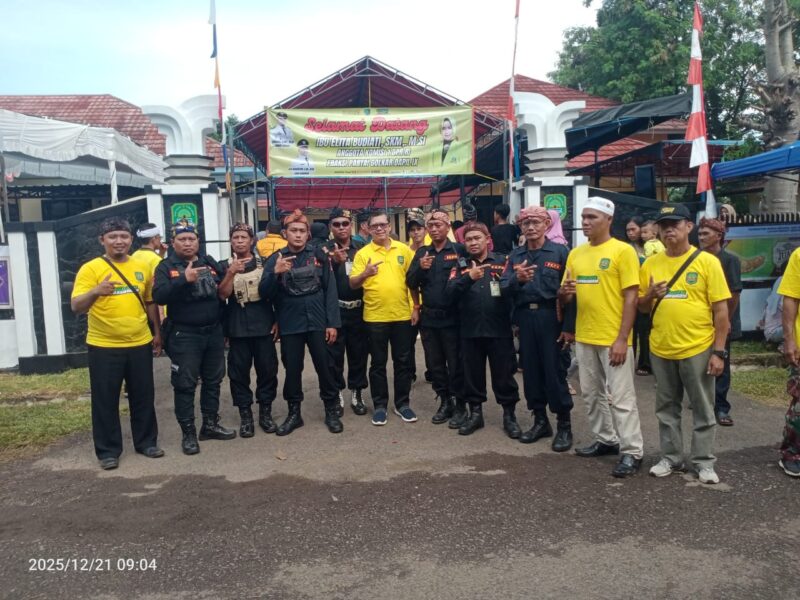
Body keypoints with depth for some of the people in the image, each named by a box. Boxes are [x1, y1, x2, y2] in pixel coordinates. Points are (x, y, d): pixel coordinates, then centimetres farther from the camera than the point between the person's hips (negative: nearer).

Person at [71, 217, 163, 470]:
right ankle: (108, 451, 19)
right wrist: (96, 291, -34)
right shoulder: (90, 268, -7)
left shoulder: (141, 267, 6)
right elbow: (76, 307, -15)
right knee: (105, 401, 6)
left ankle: (146, 442, 27)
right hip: (104, 347, -3)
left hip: (140, 344, 4)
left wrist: (157, 332, 15)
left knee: (143, 397, 12)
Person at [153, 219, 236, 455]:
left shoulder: (210, 263, 9)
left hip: (214, 332, 5)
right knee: (185, 385, 1)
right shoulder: (166, 267, -3)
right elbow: (159, 296, -18)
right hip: (184, 335, -4)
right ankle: (188, 433, 11)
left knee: (213, 381, 13)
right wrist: (184, 279, -32)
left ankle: (211, 424, 27)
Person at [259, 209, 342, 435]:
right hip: (290, 324, 1)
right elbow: (264, 293, -6)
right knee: (292, 370, 9)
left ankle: (332, 411, 21)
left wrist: (332, 322, -6)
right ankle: (294, 413, 25)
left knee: (324, 367, 6)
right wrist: (276, 273, -23)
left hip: (318, 322, 0)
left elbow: (330, 290, -1)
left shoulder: (318, 255, 0)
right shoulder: (276, 259, 0)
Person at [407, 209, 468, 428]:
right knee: (435, 364, 12)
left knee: (455, 364, 3)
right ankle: (445, 402, 26)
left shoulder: (459, 250, -3)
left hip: (452, 317, -4)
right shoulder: (421, 252, 9)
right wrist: (420, 268, -13)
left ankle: (460, 406, 15)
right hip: (428, 318, 4)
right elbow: (411, 283, 4)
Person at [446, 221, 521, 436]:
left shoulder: (502, 261, 2)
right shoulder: (460, 266, 7)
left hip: (499, 329, -2)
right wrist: (469, 278, -25)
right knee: (472, 374, 12)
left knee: (504, 375, 7)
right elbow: (450, 291, -9)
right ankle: (475, 414, 27)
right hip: (470, 331, 2)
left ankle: (509, 415, 21)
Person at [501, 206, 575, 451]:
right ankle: (540, 420, 25)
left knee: (555, 372, 0)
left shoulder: (560, 252, -2)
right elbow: (504, 288, 2)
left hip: (551, 318, -4)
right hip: (525, 319, 4)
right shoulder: (515, 255, 10)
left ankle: (564, 425, 14)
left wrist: (569, 326, -11)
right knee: (530, 370, 10)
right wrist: (517, 279, -20)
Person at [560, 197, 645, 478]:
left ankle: (632, 452, 9)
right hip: (584, 337, 7)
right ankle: (606, 440, 30)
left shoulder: (623, 251, -9)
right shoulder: (575, 254, 9)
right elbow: (566, 296, 15)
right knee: (592, 393, 15)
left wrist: (622, 339, -17)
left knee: (621, 397, -2)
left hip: (613, 339, -6)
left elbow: (631, 297, -12)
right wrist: (565, 291, -11)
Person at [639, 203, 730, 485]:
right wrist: (650, 295, -12)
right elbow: (641, 307, 11)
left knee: (703, 410, 8)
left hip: (698, 349, -3)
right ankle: (671, 458, 27)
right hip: (660, 349, 4)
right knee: (666, 408, 14)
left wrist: (719, 351, -10)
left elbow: (721, 309, -6)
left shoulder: (707, 261, -6)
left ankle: (704, 462, 22)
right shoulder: (651, 264, 4)